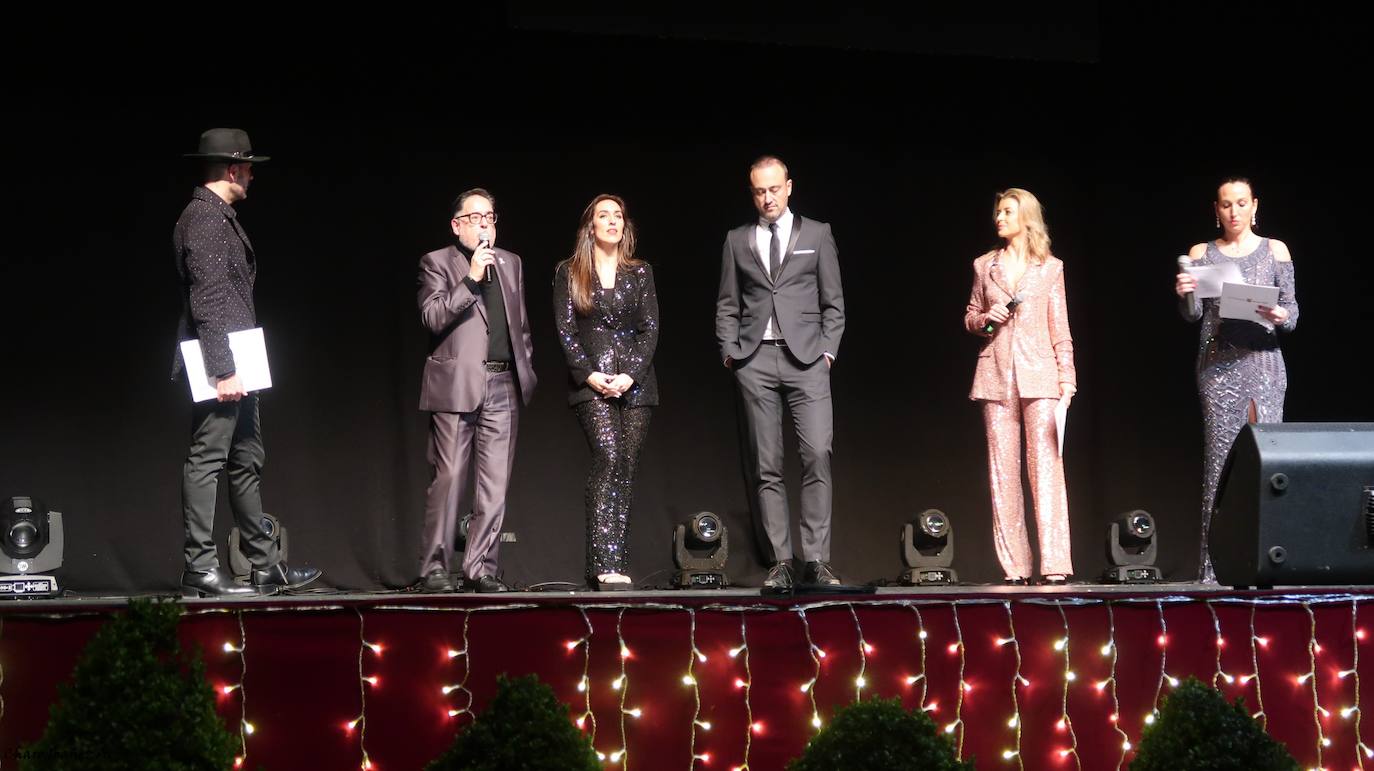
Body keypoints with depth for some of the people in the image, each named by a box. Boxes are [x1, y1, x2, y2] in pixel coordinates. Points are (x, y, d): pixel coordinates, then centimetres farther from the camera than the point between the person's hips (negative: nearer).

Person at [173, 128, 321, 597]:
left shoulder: (222, 217, 18)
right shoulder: (204, 218, -13)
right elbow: (206, 301, -19)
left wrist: (237, 367, 18)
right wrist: (223, 370, -23)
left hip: (236, 364, 11)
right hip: (218, 364, -11)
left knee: (247, 463, 14)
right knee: (207, 461, -7)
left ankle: (265, 566, 20)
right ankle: (200, 569, -4)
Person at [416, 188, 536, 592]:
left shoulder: (510, 263, 19)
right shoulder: (437, 263, 3)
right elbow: (433, 317, -11)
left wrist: (524, 369, 17)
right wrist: (471, 280, -17)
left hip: (503, 386, 5)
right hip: (457, 385, -5)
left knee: (495, 485, 2)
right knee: (449, 479, -6)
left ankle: (480, 567, 6)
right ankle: (435, 567, 1)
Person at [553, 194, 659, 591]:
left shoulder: (640, 272, 12)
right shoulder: (569, 272, 7)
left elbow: (650, 327, 5)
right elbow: (565, 328, 1)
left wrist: (630, 374, -9)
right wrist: (589, 374, -12)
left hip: (635, 381, 3)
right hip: (591, 381, -3)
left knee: (626, 468, -1)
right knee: (609, 457, -20)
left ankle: (610, 564, 4)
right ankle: (608, 564, -22)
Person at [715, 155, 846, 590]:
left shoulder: (817, 235, 11)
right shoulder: (737, 240, 14)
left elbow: (833, 302, 9)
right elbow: (727, 305, 14)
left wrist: (827, 350, -1)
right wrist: (730, 351, 2)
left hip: (806, 358, -1)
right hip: (755, 359, 1)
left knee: (818, 455, -13)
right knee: (765, 467, -1)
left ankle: (816, 561, -11)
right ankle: (780, 563, 1)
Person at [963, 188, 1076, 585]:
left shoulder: (1050, 268, 7)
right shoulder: (985, 266, 13)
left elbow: (1060, 330, 6)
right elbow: (969, 317, 19)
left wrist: (1067, 378, -2)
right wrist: (984, 319, -4)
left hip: (1038, 374, -2)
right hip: (996, 374, 2)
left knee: (1045, 465, -10)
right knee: (1003, 470, 0)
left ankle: (1054, 564, -13)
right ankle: (1014, 566, 2)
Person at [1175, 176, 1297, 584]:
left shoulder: (1275, 250, 9)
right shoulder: (1202, 254, 11)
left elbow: (1293, 312, 6)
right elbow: (1193, 314, 3)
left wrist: (1281, 316, -17)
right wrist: (1184, 294, -18)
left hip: (1263, 361, 0)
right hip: (1218, 363, 0)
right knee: (1219, 459, -5)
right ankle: (1215, 564, -5)